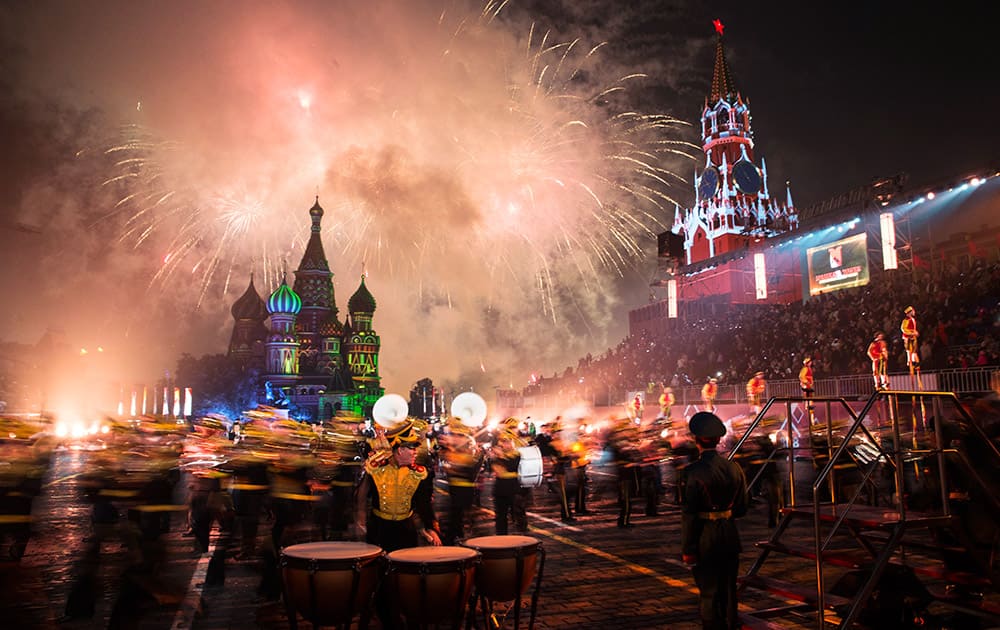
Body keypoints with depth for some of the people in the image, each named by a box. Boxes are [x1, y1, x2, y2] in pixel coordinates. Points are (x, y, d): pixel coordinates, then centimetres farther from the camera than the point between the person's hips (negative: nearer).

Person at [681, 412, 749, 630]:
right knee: (728, 589, 19)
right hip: (730, 536, 6)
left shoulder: (694, 472, -18)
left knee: (709, 592, 6)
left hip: (706, 539, -5)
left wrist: (687, 549, -10)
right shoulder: (734, 468, -2)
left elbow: (689, 514, -16)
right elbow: (742, 507, 8)